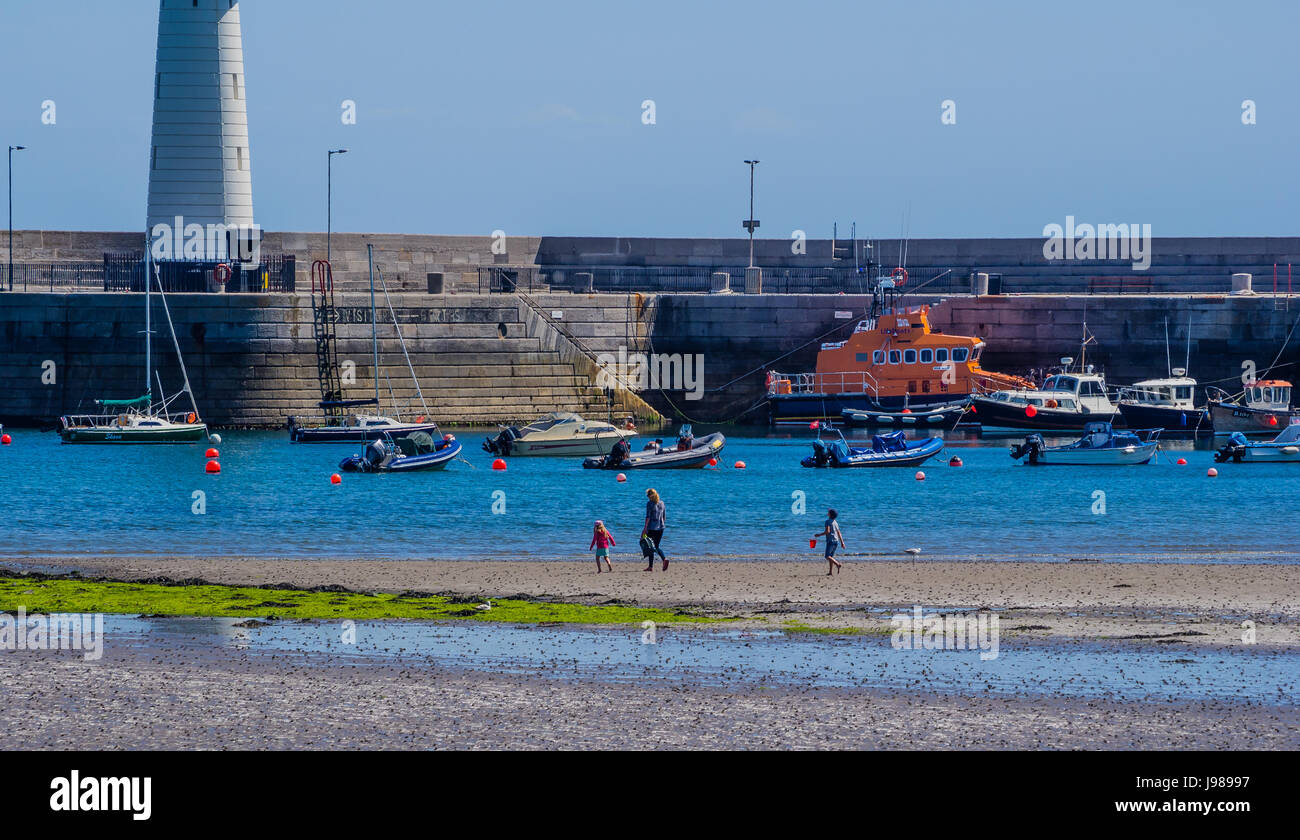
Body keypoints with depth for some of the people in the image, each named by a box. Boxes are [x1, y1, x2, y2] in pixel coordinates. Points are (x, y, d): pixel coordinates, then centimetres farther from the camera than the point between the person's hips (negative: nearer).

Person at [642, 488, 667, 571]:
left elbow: (648, 517, -14)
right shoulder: (661, 503, 9)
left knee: (650, 546, 3)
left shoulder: (650, 503, -9)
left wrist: (645, 528, -14)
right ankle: (665, 558, -13)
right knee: (656, 547, 12)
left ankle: (651, 566, 4)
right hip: (660, 527, 6)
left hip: (652, 528, -6)